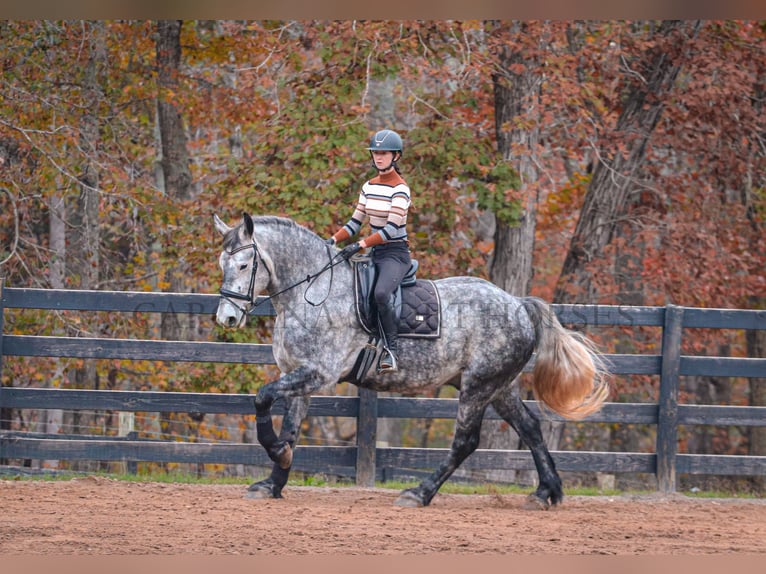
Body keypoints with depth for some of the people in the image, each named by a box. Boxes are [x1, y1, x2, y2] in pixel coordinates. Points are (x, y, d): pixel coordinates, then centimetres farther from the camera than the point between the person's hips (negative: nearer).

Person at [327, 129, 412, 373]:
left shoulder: (400, 189, -11)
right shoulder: (369, 187, 12)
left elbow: (391, 229, -20)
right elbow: (355, 223, 14)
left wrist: (360, 245, -27)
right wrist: (333, 240, -2)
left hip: (396, 254, -8)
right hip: (375, 253, 8)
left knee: (381, 293, -35)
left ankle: (391, 349, -25)